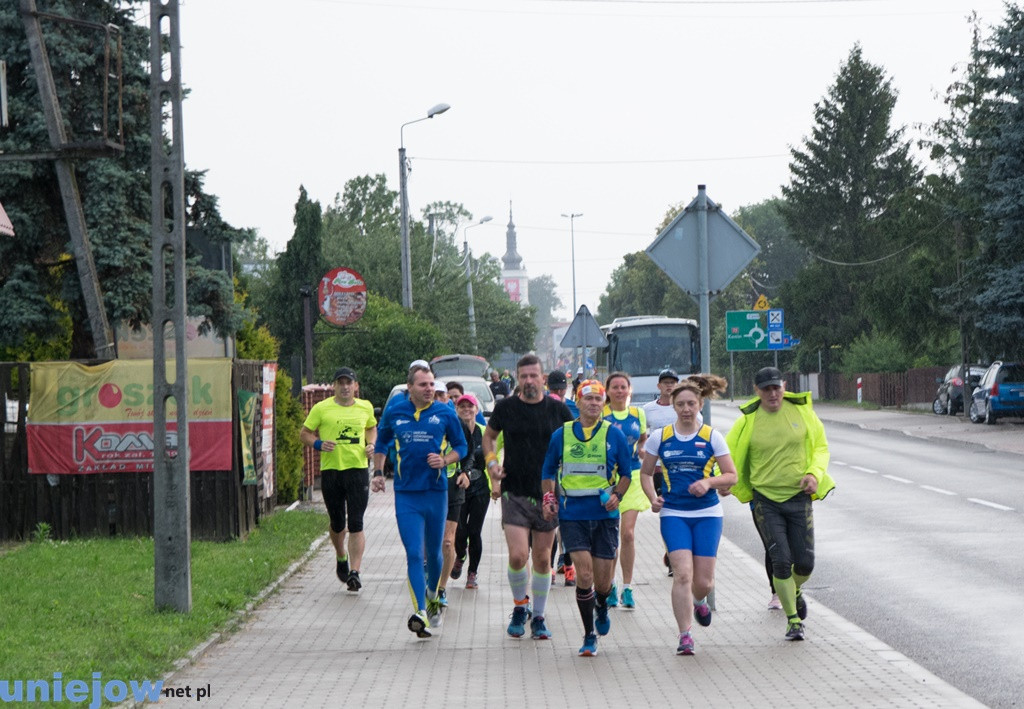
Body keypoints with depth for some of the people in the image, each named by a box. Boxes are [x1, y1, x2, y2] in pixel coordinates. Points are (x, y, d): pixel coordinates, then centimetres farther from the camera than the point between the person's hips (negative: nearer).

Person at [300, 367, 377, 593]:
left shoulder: (365, 407, 8)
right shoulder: (321, 408, 0)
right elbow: (304, 433, 5)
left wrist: (371, 445, 7)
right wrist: (318, 444, -14)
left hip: (358, 469, 0)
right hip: (330, 470, 0)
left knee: (356, 524, -8)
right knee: (337, 523, 11)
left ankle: (355, 572, -10)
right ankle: (341, 558, 39)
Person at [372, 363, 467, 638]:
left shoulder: (445, 414, 1)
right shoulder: (394, 413, 4)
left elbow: (460, 446, 10)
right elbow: (381, 444, 20)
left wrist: (444, 461, -9)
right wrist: (379, 473, 11)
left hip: (436, 492, 1)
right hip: (406, 494, -1)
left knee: (434, 552, 12)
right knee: (414, 554, -10)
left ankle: (432, 596, 39)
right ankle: (421, 613, -17)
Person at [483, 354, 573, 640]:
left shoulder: (558, 409, 0)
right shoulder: (506, 407, 0)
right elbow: (489, 435, 17)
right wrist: (491, 461, 0)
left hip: (548, 494, 1)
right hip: (514, 492, -1)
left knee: (542, 560, 7)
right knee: (518, 556, -13)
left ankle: (538, 618, 21)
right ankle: (520, 606, 13)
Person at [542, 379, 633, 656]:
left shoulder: (614, 435, 3)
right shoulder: (561, 435, 5)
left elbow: (626, 473, 10)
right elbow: (548, 472, 16)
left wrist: (617, 495, -8)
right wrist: (548, 498, 0)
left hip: (604, 514, 0)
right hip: (572, 514, 0)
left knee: (603, 581, 4)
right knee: (584, 574, -12)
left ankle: (601, 606, 41)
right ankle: (589, 636, 2)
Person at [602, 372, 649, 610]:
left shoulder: (638, 413, 8)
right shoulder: (600, 414, -1)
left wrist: (642, 449, 1)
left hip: (632, 476, 2)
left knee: (628, 533, -5)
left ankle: (627, 588, 2)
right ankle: (610, 586, 17)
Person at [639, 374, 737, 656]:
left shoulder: (712, 437, 1)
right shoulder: (660, 437, 2)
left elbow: (731, 475, 2)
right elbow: (645, 473, 12)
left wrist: (709, 482, -17)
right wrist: (653, 497, -6)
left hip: (707, 514, 1)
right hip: (673, 514, 0)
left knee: (703, 581, 1)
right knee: (682, 574, -16)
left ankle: (699, 602, 38)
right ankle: (685, 636, -8)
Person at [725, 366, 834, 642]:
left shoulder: (802, 411, -1)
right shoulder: (748, 420, -6)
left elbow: (820, 445, 9)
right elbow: (729, 456, 6)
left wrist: (815, 473, -7)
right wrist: (741, 491, 9)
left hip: (799, 497, 2)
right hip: (765, 500, -1)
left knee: (805, 564, 2)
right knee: (781, 562, -9)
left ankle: (796, 592, 37)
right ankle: (793, 620, 6)